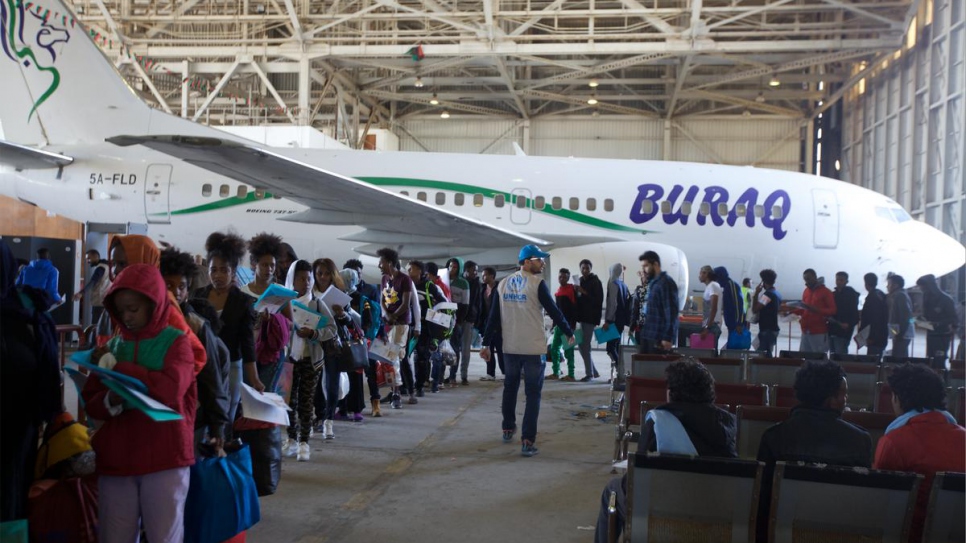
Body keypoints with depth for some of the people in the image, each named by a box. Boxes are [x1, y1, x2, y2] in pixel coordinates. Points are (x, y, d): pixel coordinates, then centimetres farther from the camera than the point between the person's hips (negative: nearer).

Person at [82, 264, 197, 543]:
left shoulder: (176, 341, -1)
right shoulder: (113, 346, 10)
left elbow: (170, 388, -17)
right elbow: (90, 402, 9)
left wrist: (117, 366, -10)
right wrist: (110, 402, -15)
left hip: (165, 459, -3)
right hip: (115, 459, 4)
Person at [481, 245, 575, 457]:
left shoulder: (503, 284, 6)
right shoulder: (537, 284, -10)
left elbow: (494, 316, 7)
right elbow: (553, 311, -8)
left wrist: (486, 344, 11)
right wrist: (569, 333, 5)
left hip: (510, 347, 5)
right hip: (534, 348, -5)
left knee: (510, 388, 23)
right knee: (533, 393, 0)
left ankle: (508, 429, 35)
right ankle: (527, 441, -5)